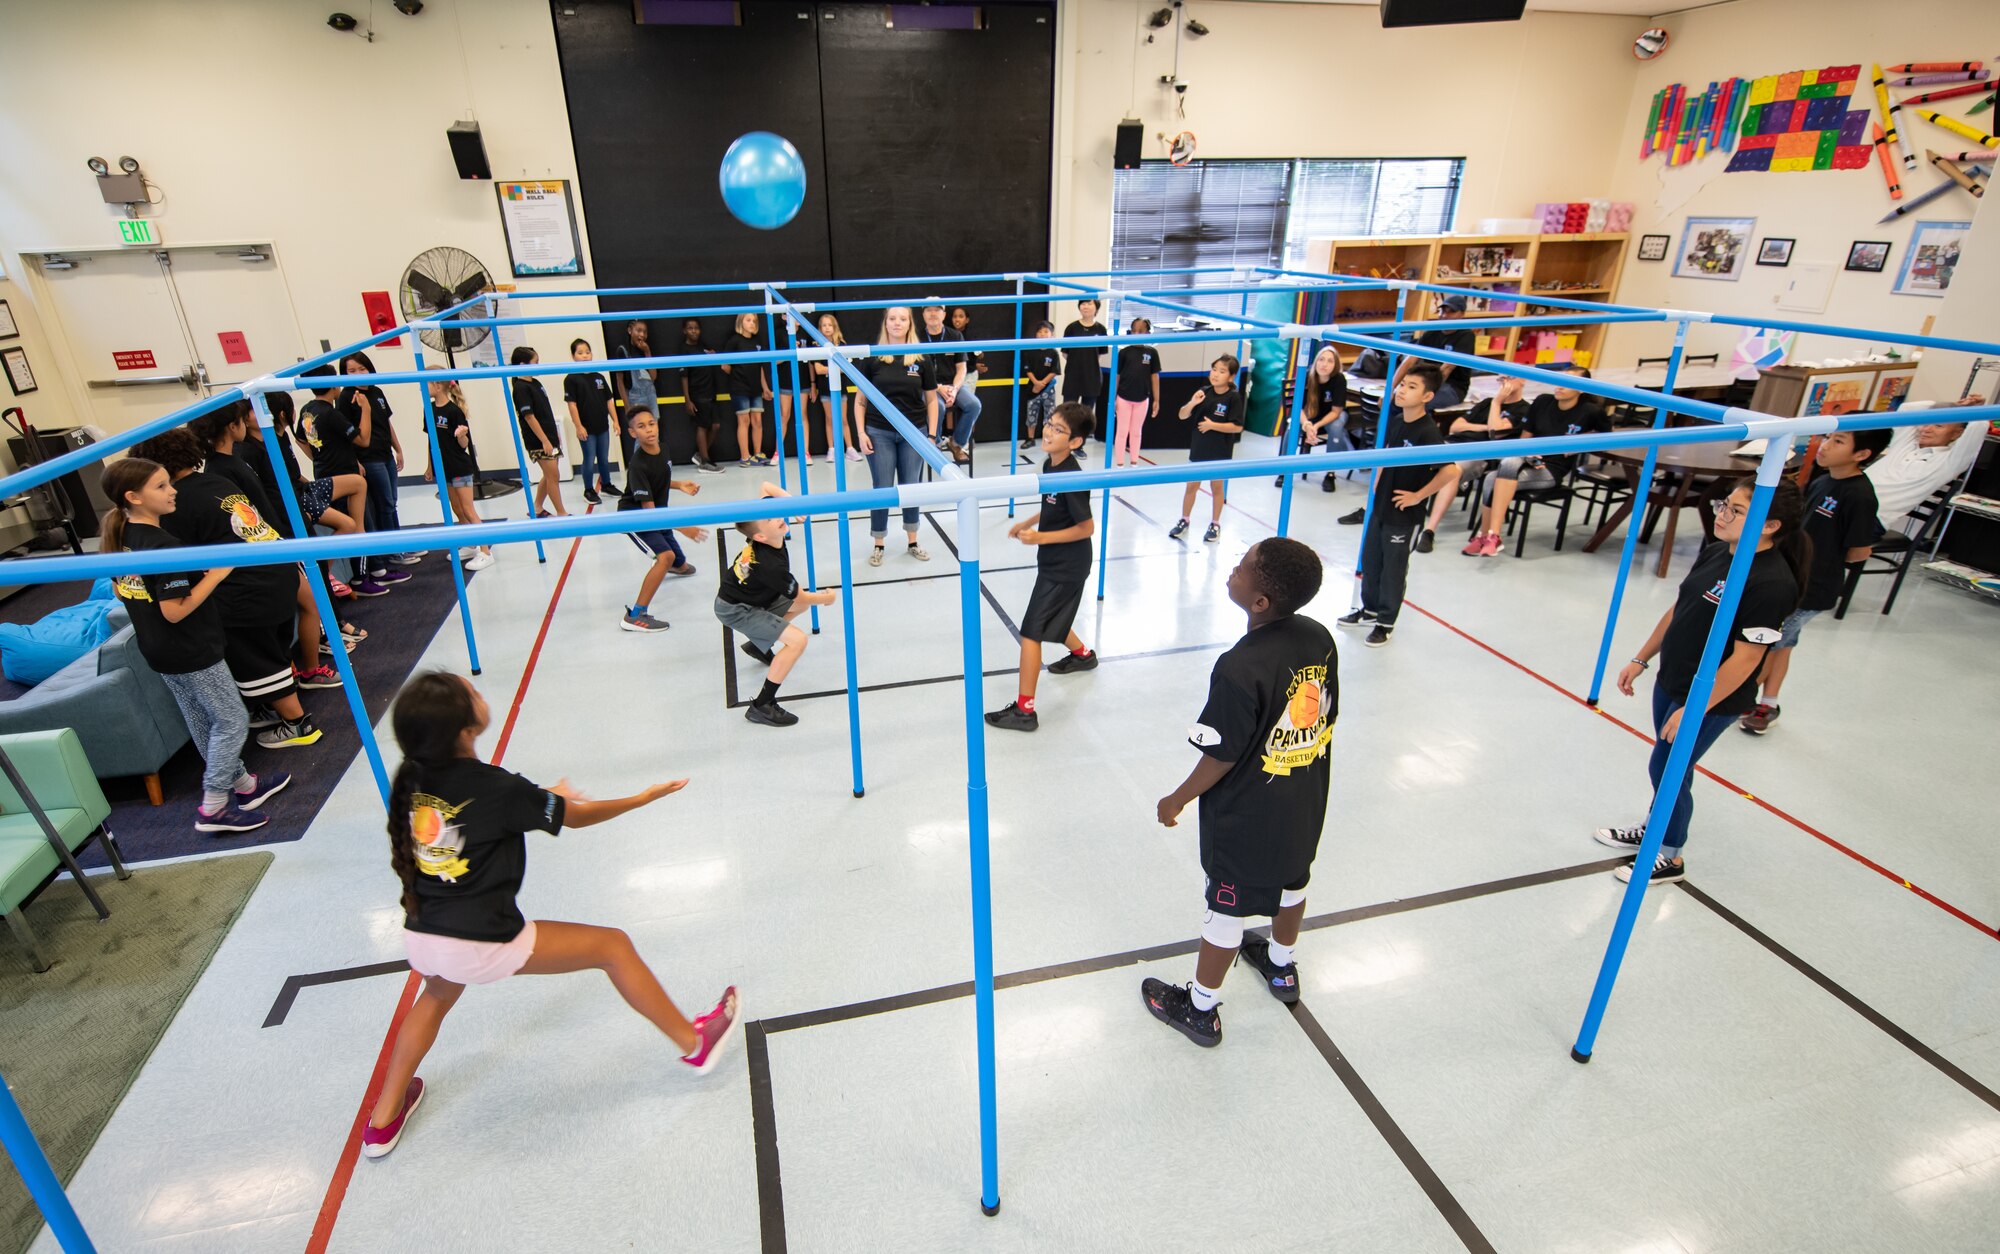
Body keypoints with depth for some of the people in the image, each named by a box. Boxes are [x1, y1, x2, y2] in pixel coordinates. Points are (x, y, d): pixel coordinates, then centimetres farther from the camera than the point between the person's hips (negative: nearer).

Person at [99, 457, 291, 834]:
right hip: (191, 652, -9)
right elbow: (175, 611, -27)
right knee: (232, 721, 1)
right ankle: (213, 807, 5)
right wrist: (215, 575, -22)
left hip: (157, 651, 9)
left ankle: (243, 784, 32)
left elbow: (122, 591, 15)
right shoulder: (163, 547, -26)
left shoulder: (118, 538, 3)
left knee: (203, 723, 17)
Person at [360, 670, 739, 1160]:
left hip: (421, 939, 7)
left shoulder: (409, 781, -1)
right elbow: (578, 816, -4)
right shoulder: (494, 788, -19)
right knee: (612, 946, 7)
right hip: (484, 944, -7)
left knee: (436, 997, 41)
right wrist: (642, 798, 10)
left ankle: (383, 1120, 50)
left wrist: (545, 800, 20)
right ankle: (694, 1042, 19)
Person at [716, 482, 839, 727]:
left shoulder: (760, 538, -14)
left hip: (751, 594, 9)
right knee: (797, 640, -22)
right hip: (735, 610, -9)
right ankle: (762, 706, -17)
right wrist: (825, 598, 1)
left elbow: (765, 487, 1)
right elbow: (799, 596, -17)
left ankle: (758, 645, 37)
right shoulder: (772, 565, -35)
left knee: (800, 605, 24)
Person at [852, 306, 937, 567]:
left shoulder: (921, 359, 0)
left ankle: (912, 542, 23)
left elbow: (931, 399, 5)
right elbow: (860, 399, 2)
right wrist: (861, 433, -5)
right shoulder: (872, 358, -3)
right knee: (882, 490, 4)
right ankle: (878, 546, 16)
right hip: (879, 433, -1)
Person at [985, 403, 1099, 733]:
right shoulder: (1050, 465, 1)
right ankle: (1082, 654, 56)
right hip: (1055, 563, 9)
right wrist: (1027, 522, 6)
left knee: (1031, 632, -7)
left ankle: (1024, 710, 1)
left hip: (1066, 568, -9)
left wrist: (1040, 537, -24)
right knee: (1051, 623, 28)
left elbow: (1087, 527, -21)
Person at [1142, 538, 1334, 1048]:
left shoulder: (1239, 670, -34)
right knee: (1290, 880, 28)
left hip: (1246, 818, -7)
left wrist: (1177, 800, -7)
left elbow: (1222, 758, -24)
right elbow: (1326, 716, 2)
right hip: (1304, 805, 7)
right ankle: (1282, 966, 55)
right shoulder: (1320, 638, -12)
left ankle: (1200, 1009, 33)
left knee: (1227, 906, 11)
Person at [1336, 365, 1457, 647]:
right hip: (1380, 507, 7)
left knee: (1393, 570, 6)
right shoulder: (1396, 421, 1)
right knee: (1370, 560, 19)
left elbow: (1450, 470, -31)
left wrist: (1418, 496, -22)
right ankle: (1370, 610, 37)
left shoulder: (1427, 432, -22)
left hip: (1405, 516, -7)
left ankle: (1385, 623, 21)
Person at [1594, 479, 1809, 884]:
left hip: (1711, 699, -7)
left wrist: (1693, 710, -21)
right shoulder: (1714, 553, 0)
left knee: (1667, 768, 6)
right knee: (1669, 765, 22)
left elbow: (1745, 658, -24)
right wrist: (1641, 659, 13)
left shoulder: (1772, 584, -26)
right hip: (1671, 681, 7)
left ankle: (1670, 856, 27)